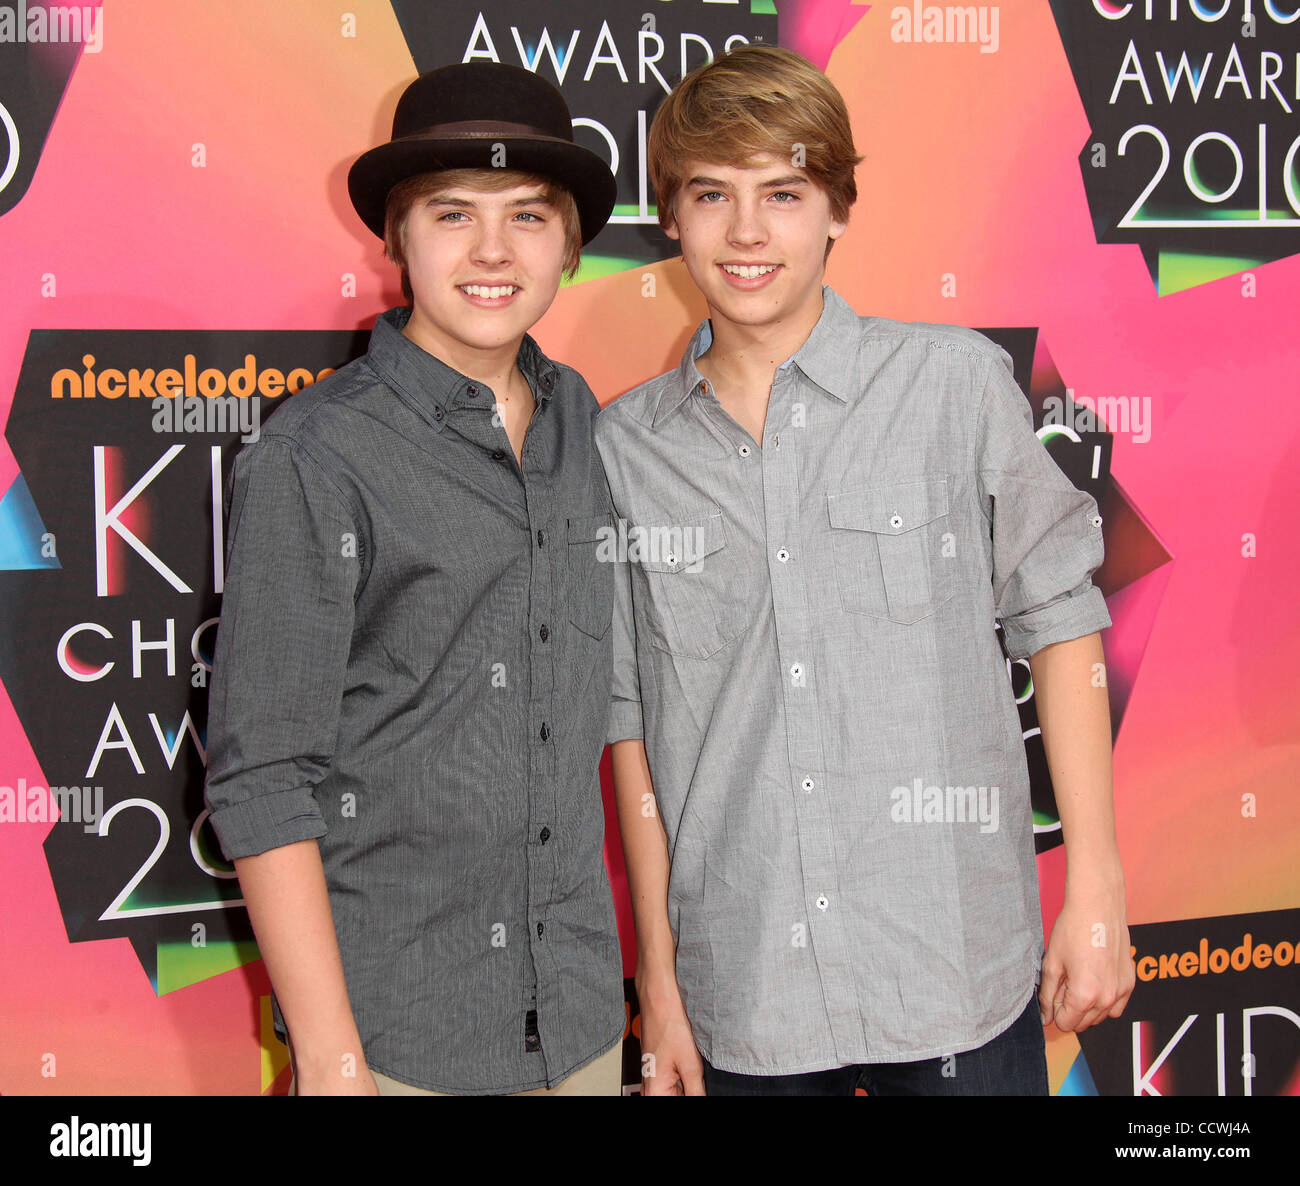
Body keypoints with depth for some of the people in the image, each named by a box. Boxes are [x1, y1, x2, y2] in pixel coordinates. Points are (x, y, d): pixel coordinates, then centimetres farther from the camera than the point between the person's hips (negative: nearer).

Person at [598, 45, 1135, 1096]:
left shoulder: (955, 383, -4)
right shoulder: (626, 447, 2)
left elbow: (1059, 619, 2)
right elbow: (634, 719, 6)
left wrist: (1096, 890, -1)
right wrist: (658, 973, 6)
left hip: (955, 976, -1)